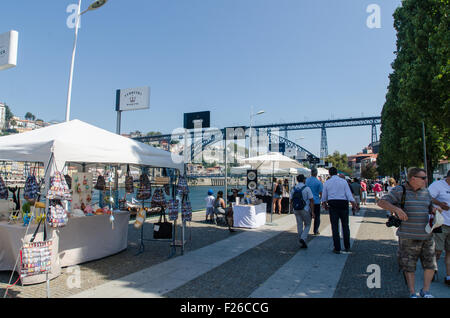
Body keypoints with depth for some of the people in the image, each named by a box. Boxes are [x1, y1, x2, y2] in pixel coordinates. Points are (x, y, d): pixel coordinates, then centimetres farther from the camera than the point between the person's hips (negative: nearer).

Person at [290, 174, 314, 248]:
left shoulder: (293, 189, 5)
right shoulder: (307, 188, -9)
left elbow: (291, 201, 10)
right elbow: (311, 201, -12)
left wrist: (292, 209, 19)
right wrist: (312, 212, -8)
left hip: (296, 210, 4)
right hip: (305, 209, -4)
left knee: (299, 226, 11)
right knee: (307, 225, 11)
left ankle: (302, 243, 16)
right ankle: (303, 238, -9)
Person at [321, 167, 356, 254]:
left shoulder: (327, 183, 3)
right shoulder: (343, 181, 2)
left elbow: (324, 196, 10)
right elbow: (348, 194, -5)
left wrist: (324, 204, 25)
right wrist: (353, 203, -4)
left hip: (332, 204, 0)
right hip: (343, 204, 0)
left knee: (335, 226, 3)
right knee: (345, 225, 11)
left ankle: (337, 248, 5)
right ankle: (347, 247, 17)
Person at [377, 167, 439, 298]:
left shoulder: (426, 192, 12)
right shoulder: (399, 190, -4)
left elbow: (431, 208, 24)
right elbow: (382, 202, -11)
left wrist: (435, 210, 0)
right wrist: (396, 209, -26)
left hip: (427, 235, 5)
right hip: (408, 236, -5)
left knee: (430, 263, 7)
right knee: (409, 266, 4)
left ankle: (425, 291, 25)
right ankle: (412, 293, 18)